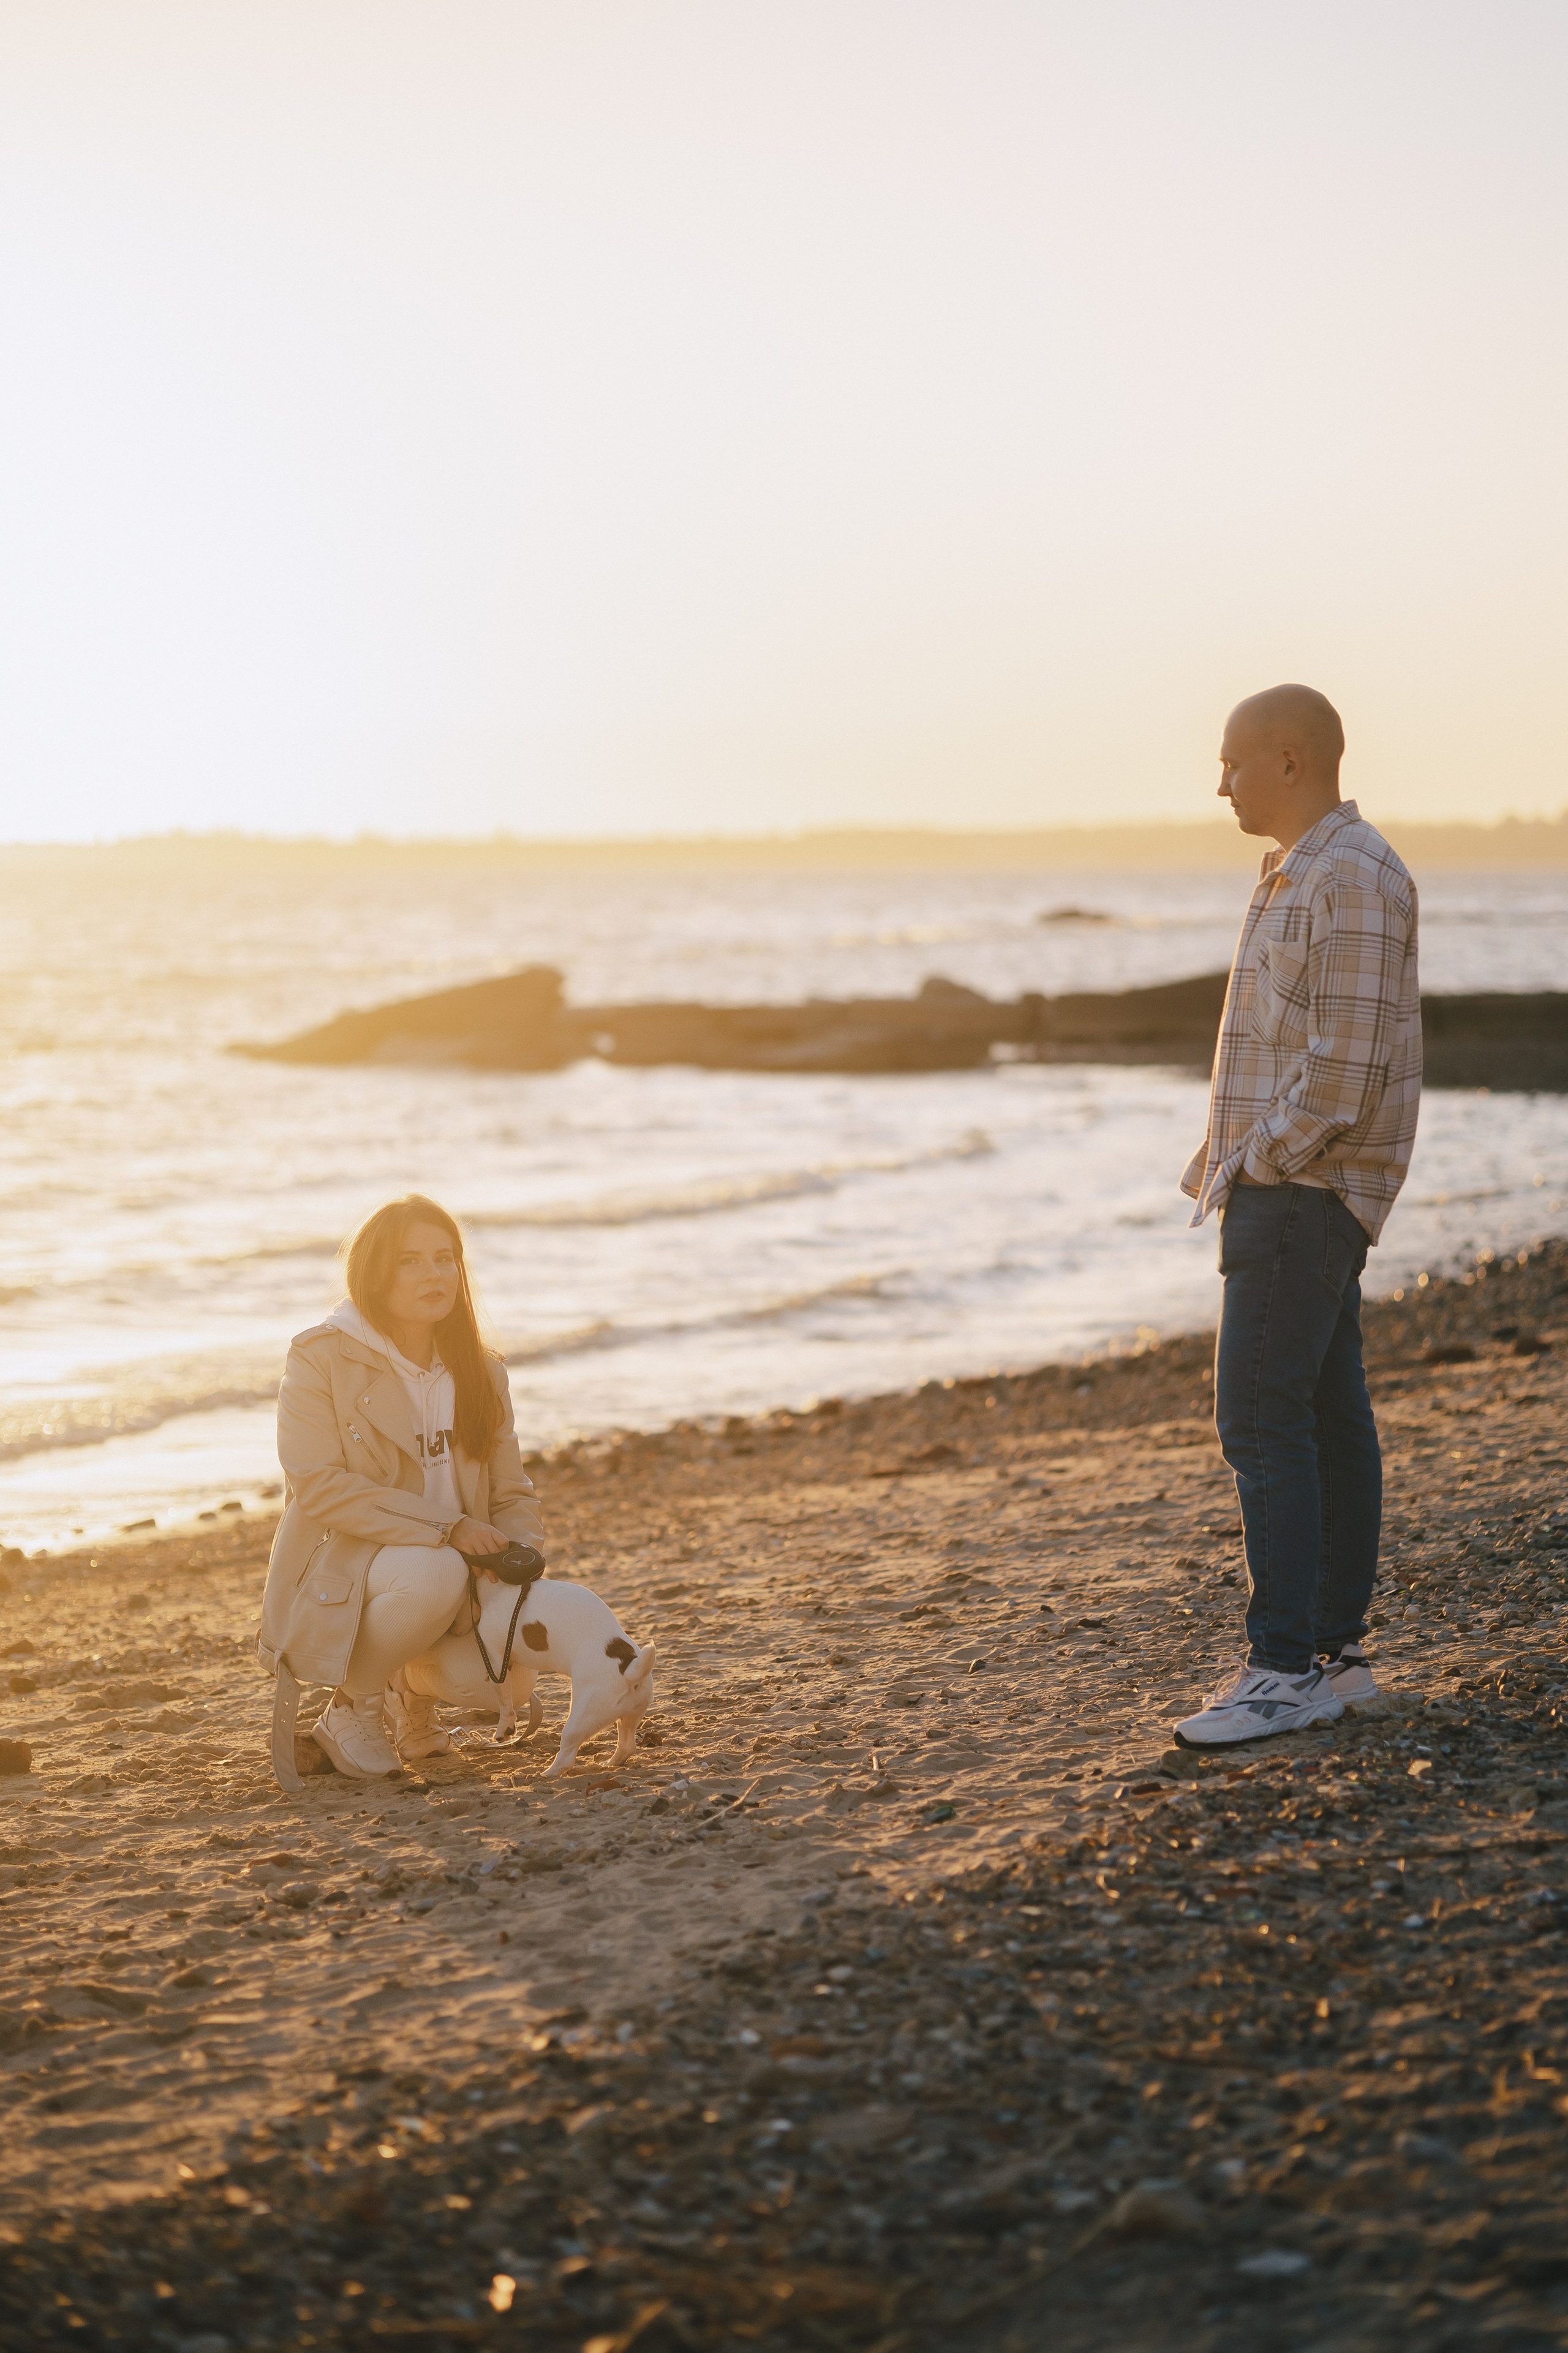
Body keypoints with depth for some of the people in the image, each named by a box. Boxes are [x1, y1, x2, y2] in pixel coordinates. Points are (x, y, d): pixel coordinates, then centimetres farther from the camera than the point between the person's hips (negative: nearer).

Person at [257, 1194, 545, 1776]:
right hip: (340, 1579, -6)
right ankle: (351, 1708, -10)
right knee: (435, 1575, -36)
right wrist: (445, 1529, -25)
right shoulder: (322, 1358, -10)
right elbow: (319, 1487, -19)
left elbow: (511, 1493, 9)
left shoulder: (479, 1372, 9)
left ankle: (413, 1696, 11)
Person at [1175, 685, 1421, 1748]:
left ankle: (1286, 1669, -12)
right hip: (1288, 1186, 10)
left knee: (1261, 1419, -12)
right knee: (1327, 1417, 9)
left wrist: (1261, 1162, -14)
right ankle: (1336, 1653, 13)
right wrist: (1226, 1156, 13)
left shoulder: (1354, 876, -15)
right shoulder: (1306, 875, 18)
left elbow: (1345, 1059, -22)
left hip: (1303, 1189, -10)